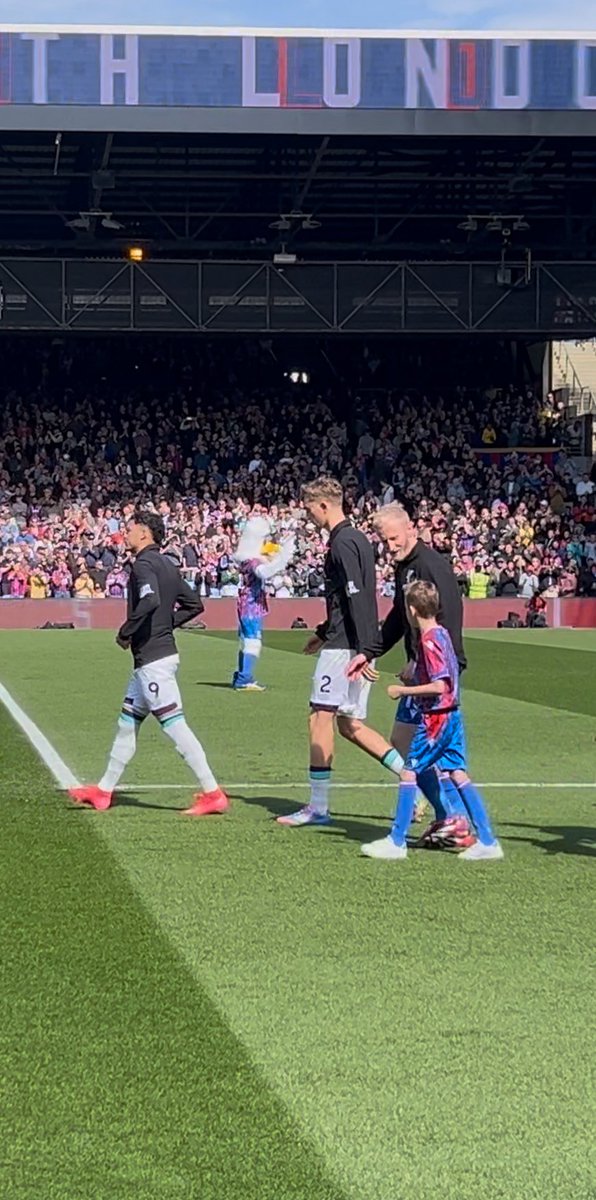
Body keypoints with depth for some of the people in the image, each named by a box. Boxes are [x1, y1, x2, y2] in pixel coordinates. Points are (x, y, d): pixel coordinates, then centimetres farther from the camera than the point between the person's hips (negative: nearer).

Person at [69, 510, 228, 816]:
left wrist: (125, 633, -19)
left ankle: (212, 794, -9)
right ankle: (104, 791, 25)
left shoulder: (144, 564, -14)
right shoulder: (167, 565, 14)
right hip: (151, 659, 10)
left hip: (152, 660, -10)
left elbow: (150, 600, -32)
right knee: (127, 724, 16)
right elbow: (194, 604, 18)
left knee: (175, 726, -9)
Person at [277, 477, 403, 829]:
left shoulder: (343, 543, -14)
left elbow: (356, 598, -22)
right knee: (350, 724, 13)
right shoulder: (357, 539, 17)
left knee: (321, 718, -5)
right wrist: (325, 633, 34)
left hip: (345, 647, -10)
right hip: (358, 645, 10)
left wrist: (363, 650, -27)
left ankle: (318, 807, -3)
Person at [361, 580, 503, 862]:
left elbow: (439, 686, -22)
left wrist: (403, 690, -15)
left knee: (408, 772, -1)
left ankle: (396, 841, 4)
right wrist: (413, 677, 20)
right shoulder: (441, 633, 10)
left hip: (436, 719, -9)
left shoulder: (429, 641, -17)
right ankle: (487, 841, 6)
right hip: (452, 715, 9)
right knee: (458, 774, 9)